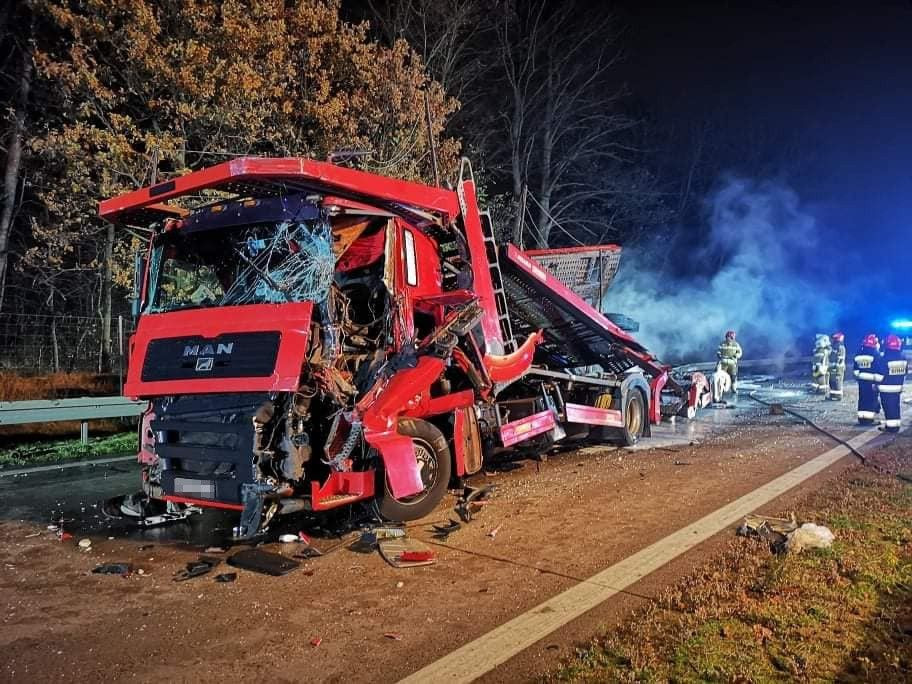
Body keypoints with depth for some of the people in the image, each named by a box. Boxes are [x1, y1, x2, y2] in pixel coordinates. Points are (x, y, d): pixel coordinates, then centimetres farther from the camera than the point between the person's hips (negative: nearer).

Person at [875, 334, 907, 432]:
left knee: (888, 407, 0)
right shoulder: (903, 359, 2)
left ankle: (890, 426, 3)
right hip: (898, 388, 6)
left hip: (886, 389, -6)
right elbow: (904, 374, 12)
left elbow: (879, 376, -17)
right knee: (896, 407, 14)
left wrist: (876, 383, -1)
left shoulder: (883, 360, -20)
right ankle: (895, 426, 19)